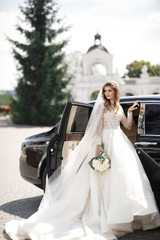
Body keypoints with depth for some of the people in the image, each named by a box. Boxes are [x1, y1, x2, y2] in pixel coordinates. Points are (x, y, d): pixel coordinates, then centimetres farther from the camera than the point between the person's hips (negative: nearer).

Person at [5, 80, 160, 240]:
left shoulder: (118, 107, 19)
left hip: (120, 141, 6)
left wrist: (130, 111, 8)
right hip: (106, 141, -6)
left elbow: (128, 126, 20)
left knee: (123, 175, 0)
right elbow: (98, 126, -7)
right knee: (108, 176, -10)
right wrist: (98, 144, -17)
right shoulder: (101, 105, 1)